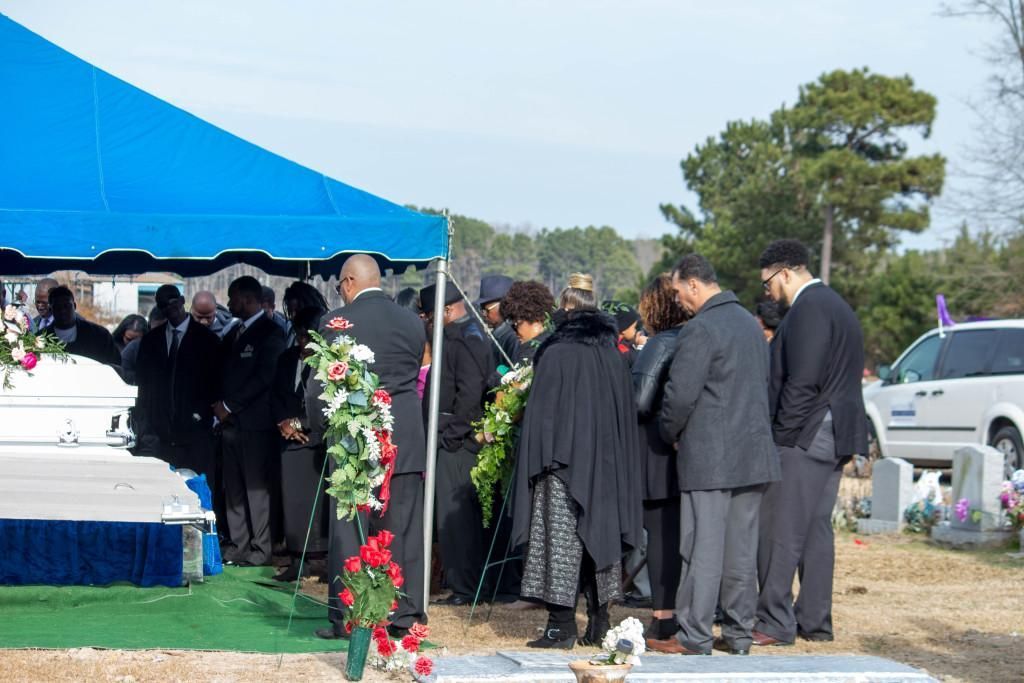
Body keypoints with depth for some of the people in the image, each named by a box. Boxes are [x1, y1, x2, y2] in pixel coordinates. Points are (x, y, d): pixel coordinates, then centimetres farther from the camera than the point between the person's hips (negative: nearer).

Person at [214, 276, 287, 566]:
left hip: (255, 422, -8)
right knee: (233, 488, 7)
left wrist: (230, 406, -11)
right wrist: (220, 405, 6)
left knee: (256, 486, -6)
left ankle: (260, 548, -3)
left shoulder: (270, 333, -5)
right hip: (231, 421, 8)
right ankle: (237, 545, 11)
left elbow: (264, 377, -13)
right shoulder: (234, 333, 20)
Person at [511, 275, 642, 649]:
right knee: (598, 532, 12)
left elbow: (542, 412, -11)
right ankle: (598, 622, 15)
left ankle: (561, 626, -4)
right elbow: (626, 415, 11)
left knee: (561, 536, -3)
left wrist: (539, 460, -4)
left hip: (565, 461, -6)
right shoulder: (612, 354, 5)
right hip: (605, 462, 6)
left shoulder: (557, 353, -13)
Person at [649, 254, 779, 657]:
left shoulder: (701, 329, -13)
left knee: (703, 549, -4)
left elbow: (680, 395, -16)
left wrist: (670, 435, 1)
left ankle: (694, 638, -2)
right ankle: (738, 634, 15)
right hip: (753, 453, 8)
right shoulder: (750, 324, 14)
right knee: (741, 549, 11)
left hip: (709, 457, -8)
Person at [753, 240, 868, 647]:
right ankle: (814, 621, 15)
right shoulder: (834, 305, 19)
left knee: (779, 532, -8)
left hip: (803, 436, -10)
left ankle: (775, 623, -8)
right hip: (832, 439, 10)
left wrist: (781, 434, -16)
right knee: (816, 530, 12)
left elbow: (802, 381, -21)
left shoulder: (809, 307, -13)